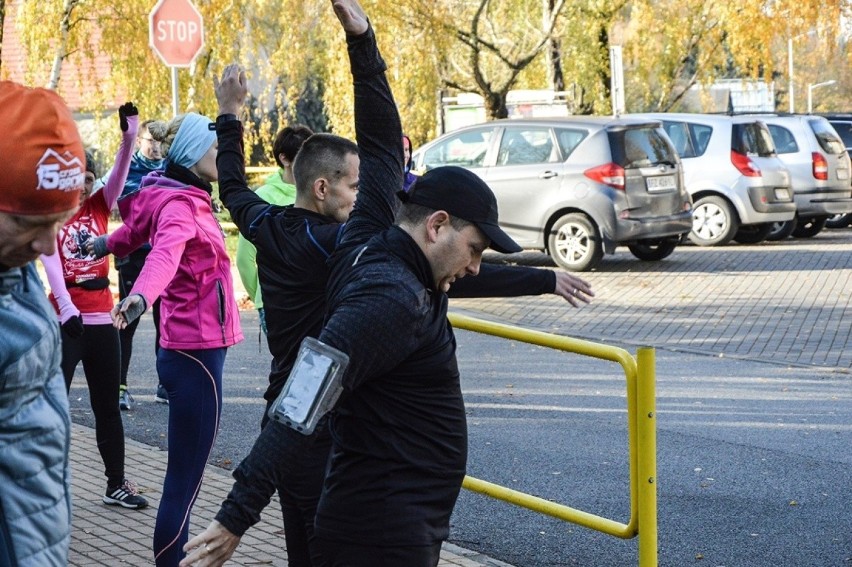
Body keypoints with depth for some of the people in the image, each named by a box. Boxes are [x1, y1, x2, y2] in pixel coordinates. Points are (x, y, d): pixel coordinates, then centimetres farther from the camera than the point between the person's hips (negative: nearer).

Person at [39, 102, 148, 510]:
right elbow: (51, 263, -17)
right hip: (65, 321, -4)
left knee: (107, 406, 13)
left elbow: (120, 174, -7)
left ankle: (116, 485, 23)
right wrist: (66, 309, -31)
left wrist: (129, 136, -24)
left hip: (102, 320, 5)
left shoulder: (99, 208, 7)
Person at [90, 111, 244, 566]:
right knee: (184, 481, -8)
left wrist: (105, 245, 54)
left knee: (184, 475, 14)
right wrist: (140, 297, -57)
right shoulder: (179, 206, -15)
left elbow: (136, 230, 32)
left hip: (190, 351, 10)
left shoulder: (185, 199, 13)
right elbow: (165, 254, -37)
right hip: (195, 353, -10)